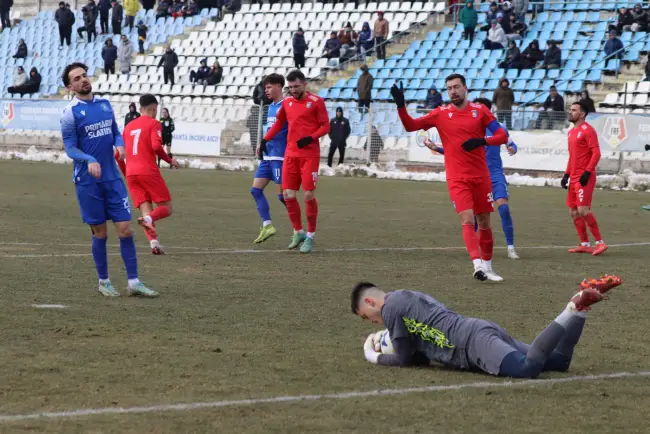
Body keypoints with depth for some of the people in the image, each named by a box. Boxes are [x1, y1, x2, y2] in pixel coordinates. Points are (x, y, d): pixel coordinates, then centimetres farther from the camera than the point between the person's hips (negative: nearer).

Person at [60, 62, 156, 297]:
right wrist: (89, 160, -26)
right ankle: (103, 282, 18)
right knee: (100, 233, 3)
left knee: (125, 229, -1)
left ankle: (133, 282, 4)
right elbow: (69, 147, -8)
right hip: (88, 181, -4)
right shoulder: (71, 112, -7)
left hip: (113, 178, 4)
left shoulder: (105, 104, 8)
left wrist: (120, 144, -5)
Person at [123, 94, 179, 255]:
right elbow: (156, 146, -16)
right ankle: (148, 219, -29)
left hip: (131, 174, 6)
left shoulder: (129, 126, 19)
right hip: (149, 172, -6)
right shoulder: (154, 123, 1)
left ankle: (154, 242, -17)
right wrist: (170, 160, -1)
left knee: (147, 213, 5)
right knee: (166, 208, 2)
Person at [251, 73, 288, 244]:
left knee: (282, 194, -6)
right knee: (256, 189, 4)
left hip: (280, 157, -9)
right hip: (267, 156, 9)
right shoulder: (271, 106, 16)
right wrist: (262, 145, 11)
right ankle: (267, 226, 7)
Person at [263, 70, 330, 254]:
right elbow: (279, 123, 25)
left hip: (309, 154, -5)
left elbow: (325, 126, -5)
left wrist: (311, 138, -20)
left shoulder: (316, 102, -4)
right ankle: (298, 232, 17)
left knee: (309, 195, -6)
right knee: (288, 195, 0)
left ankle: (310, 236, 7)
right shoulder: (287, 102, 11)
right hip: (291, 154, 5)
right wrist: (265, 140, 18)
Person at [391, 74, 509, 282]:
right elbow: (410, 126, 1)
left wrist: (482, 141, -20)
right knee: (467, 220, -18)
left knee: (484, 223, 10)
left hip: (481, 176, 2)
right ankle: (478, 265, -28)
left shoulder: (480, 110, 2)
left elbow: (502, 136, -2)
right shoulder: (441, 114, 3)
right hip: (457, 178, -2)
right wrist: (400, 105, -14)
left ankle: (487, 266, 24)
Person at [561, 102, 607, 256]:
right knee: (573, 212, 7)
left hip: (584, 178, -9)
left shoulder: (588, 130, -10)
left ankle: (600, 242, -8)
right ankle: (585, 244, 13)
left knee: (583, 210, -16)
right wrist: (567, 174, 18)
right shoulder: (571, 132, 17)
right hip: (574, 178, 9)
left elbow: (596, 153, -16)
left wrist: (587, 172, -23)